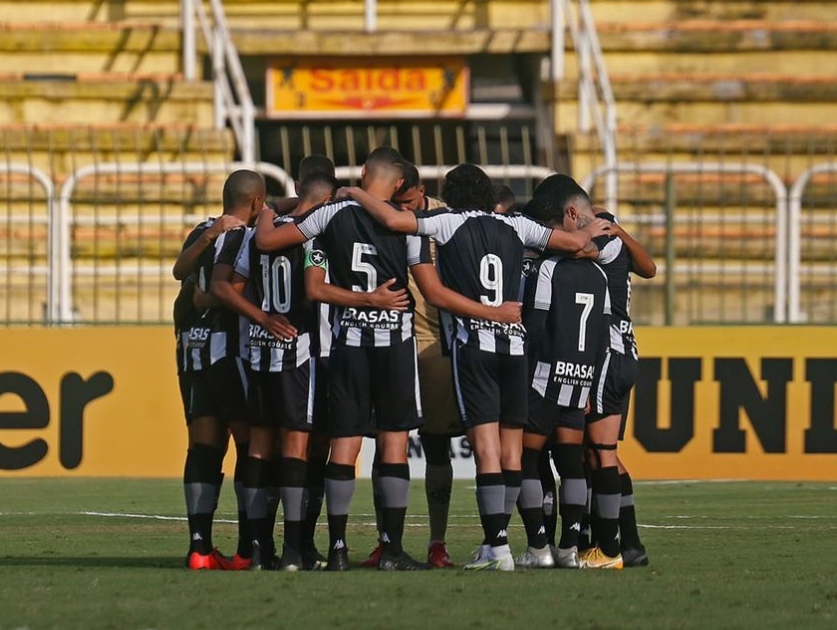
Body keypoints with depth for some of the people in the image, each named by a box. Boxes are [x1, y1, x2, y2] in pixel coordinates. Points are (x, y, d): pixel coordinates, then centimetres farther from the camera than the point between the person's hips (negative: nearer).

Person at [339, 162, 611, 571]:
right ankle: (495, 542, 13)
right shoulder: (514, 226, 11)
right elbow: (573, 242, 17)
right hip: (514, 342, 4)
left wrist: (356, 194, 7)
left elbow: (393, 220, -10)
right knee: (511, 448, 9)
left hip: (473, 342, -4)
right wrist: (587, 234, 40)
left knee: (486, 447, -9)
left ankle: (498, 548, -17)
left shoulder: (451, 223, 1)